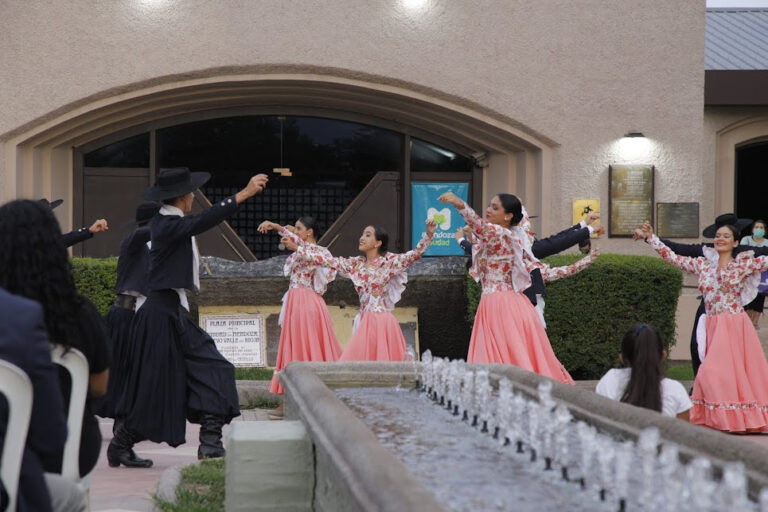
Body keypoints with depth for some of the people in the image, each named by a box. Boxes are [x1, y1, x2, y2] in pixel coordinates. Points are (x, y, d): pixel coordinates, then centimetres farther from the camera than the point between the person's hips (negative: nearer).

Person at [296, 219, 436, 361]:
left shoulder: (390, 261, -5)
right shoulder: (356, 264, 9)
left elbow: (414, 254, -16)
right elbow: (329, 261, 11)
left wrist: (429, 234, -31)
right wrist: (298, 248, 11)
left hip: (383, 322, -5)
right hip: (364, 322, 5)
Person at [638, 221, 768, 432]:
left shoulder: (744, 264, 1)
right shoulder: (702, 264, 10)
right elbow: (673, 258, 11)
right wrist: (651, 239, 9)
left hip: (735, 325, -4)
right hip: (713, 326, 4)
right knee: (715, 372, 2)